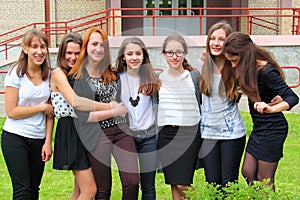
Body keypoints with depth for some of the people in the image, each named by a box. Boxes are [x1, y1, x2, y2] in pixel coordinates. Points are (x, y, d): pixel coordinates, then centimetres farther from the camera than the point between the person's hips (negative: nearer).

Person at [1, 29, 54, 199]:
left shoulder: (49, 74, 3)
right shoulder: (16, 74, -9)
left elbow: (50, 111, 6)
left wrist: (48, 142, 1)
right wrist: (42, 107, -9)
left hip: (39, 139, 4)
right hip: (15, 138, -4)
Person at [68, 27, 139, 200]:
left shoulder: (114, 73, 9)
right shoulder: (77, 77, -5)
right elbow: (83, 115, -11)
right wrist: (114, 111, -12)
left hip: (121, 130, 4)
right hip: (97, 135, -4)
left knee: (132, 182, -6)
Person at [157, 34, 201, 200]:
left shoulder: (195, 76, -1)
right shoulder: (158, 79, 6)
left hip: (189, 133, -3)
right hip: (166, 134, 3)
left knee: (182, 185, -8)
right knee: (173, 184, 7)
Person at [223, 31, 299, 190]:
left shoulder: (266, 71, -24)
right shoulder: (248, 69, 2)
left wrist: (271, 109, -46)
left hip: (272, 129, -9)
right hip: (259, 128, 9)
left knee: (264, 180, 2)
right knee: (248, 172, 12)